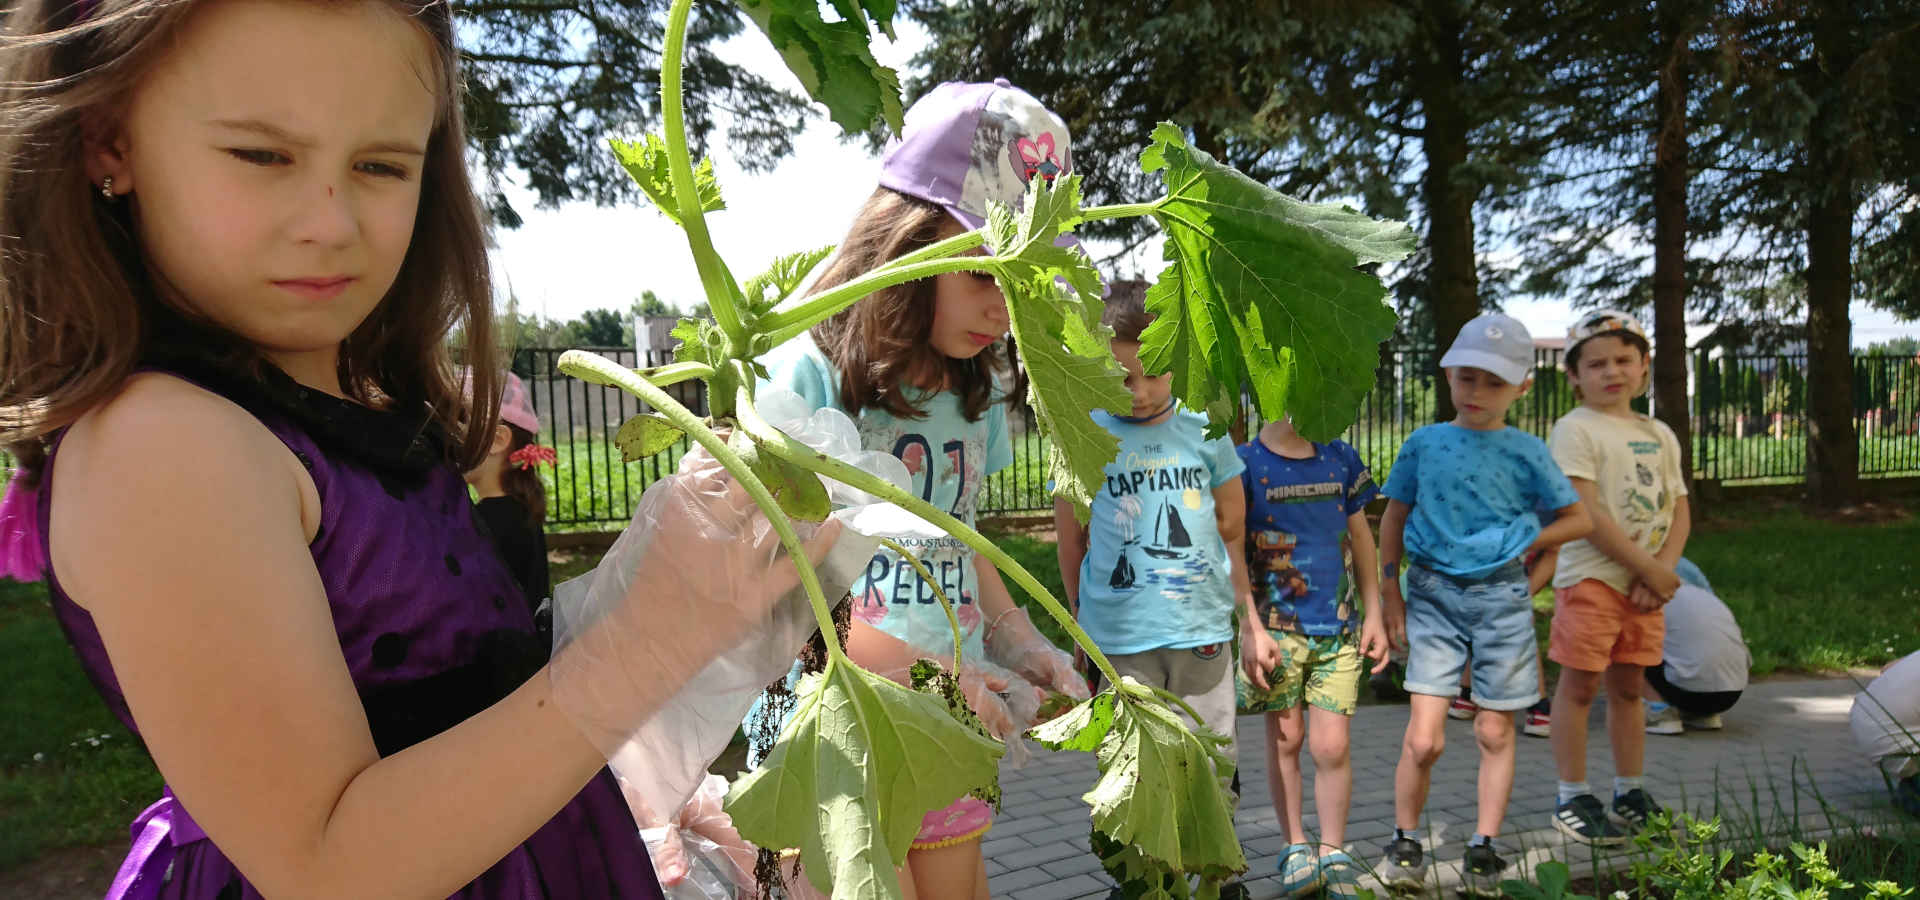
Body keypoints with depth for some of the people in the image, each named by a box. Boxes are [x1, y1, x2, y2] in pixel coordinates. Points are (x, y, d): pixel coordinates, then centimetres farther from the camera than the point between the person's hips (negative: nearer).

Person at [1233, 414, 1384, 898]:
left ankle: (1333, 854, 18)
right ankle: (1296, 846, 27)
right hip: (1276, 625, -2)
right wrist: (1252, 629, -13)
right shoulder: (1244, 464, -6)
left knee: (1331, 745, 1)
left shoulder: (1341, 459, 5)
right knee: (1285, 738, 9)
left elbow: (1361, 538, 12)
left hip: (1339, 625, 2)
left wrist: (1374, 615, 9)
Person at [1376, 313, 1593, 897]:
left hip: (1501, 597, 1)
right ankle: (1405, 842, 13)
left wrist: (1523, 544, -1)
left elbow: (1578, 519, 10)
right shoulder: (1424, 444, 3)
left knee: (1494, 733, 8)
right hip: (1433, 596, 0)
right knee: (1424, 738, -6)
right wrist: (1392, 597, 8)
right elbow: (1394, 520, 10)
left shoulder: (1526, 452, 1)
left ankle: (1483, 848, 21)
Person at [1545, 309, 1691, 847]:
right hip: (1591, 579, -6)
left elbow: (1679, 512, 9)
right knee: (1580, 685, -1)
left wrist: (1661, 571, -8)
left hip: (1647, 583, 6)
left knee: (1629, 686, 14)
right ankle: (1572, 799, 8)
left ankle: (1630, 795, 25)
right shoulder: (1575, 430, -8)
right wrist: (1649, 568, -15)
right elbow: (1586, 514, -16)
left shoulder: (1659, 435, 13)